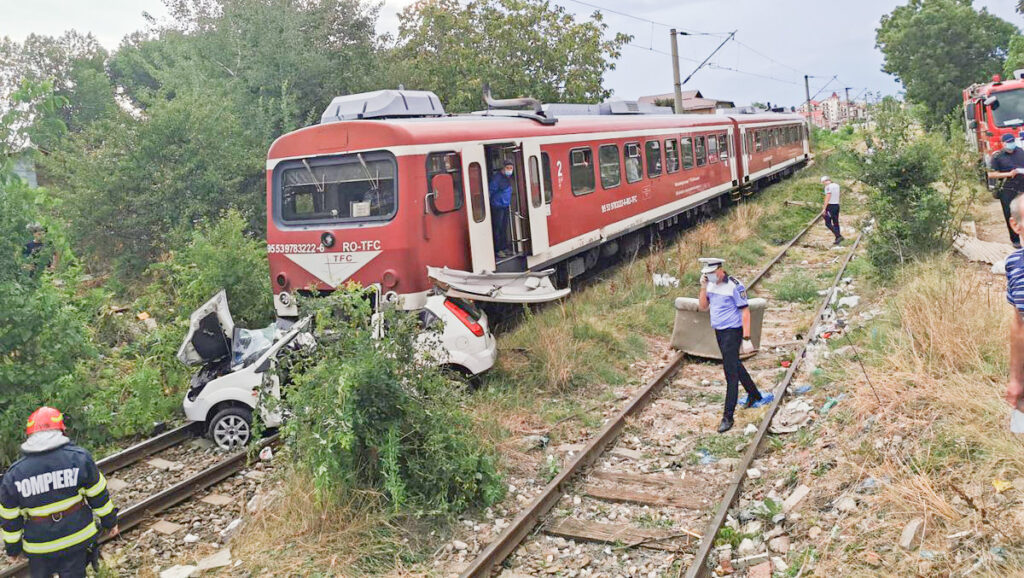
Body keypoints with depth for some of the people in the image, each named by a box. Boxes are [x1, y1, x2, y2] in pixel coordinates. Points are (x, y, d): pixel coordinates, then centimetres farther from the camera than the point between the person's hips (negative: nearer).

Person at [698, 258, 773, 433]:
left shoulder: (734, 286, -18)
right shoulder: (711, 285, 4)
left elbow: (745, 312, -17)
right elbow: (703, 307, 5)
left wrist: (746, 339, -20)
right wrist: (703, 287, -9)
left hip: (732, 332, -8)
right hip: (719, 332, 8)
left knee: (731, 372, -8)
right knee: (735, 366, 21)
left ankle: (728, 417, -6)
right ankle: (755, 396, 42)